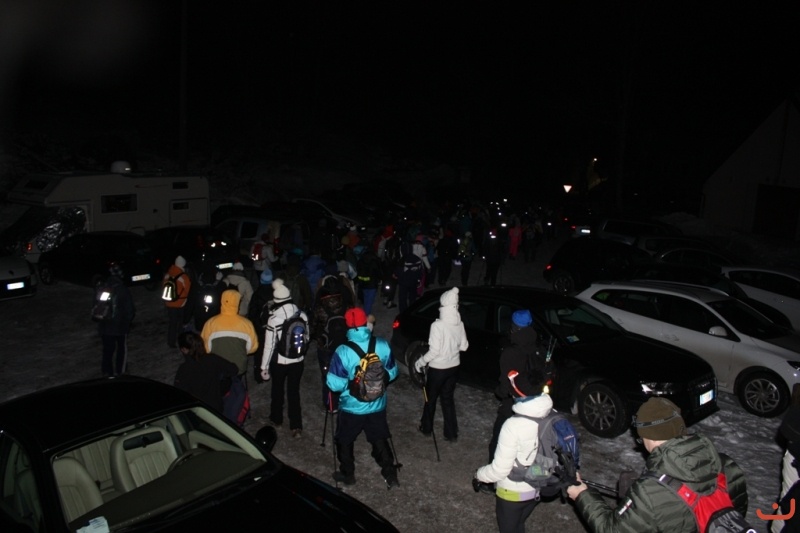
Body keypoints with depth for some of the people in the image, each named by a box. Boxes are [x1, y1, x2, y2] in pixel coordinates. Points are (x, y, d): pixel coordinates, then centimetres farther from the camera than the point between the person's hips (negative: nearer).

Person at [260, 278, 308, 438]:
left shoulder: (273, 319, -19)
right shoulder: (302, 315, -9)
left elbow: (269, 345, -14)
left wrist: (264, 367, -4)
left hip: (279, 362, -2)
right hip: (297, 361, 2)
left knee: (277, 390, 20)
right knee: (294, 392, 13)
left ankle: (276, 419, 39)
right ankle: (296, 426, 12)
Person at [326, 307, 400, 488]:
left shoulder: (343, 351, -24)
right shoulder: (383, 345, -13)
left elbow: (335, 384, -21)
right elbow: (392, 373, 0)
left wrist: (349, 382, -1)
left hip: (351, 407, -3)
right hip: (377, 405, 3)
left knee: (344, 441, 21)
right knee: (380, 440, 22)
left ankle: (347, 474, 36)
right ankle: (390, 475, 28)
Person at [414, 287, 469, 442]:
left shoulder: (438, 325, -25)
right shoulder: (459, 324, -6)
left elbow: (434, 351, -22)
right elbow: (464, 346, 3)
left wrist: (420, 362, -9)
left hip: (438, 368, -5)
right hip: (453, 367, 5)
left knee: (430, 398, 17)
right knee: (448, 399, 19)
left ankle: (426, 428, 34)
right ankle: (451, 433, 23)